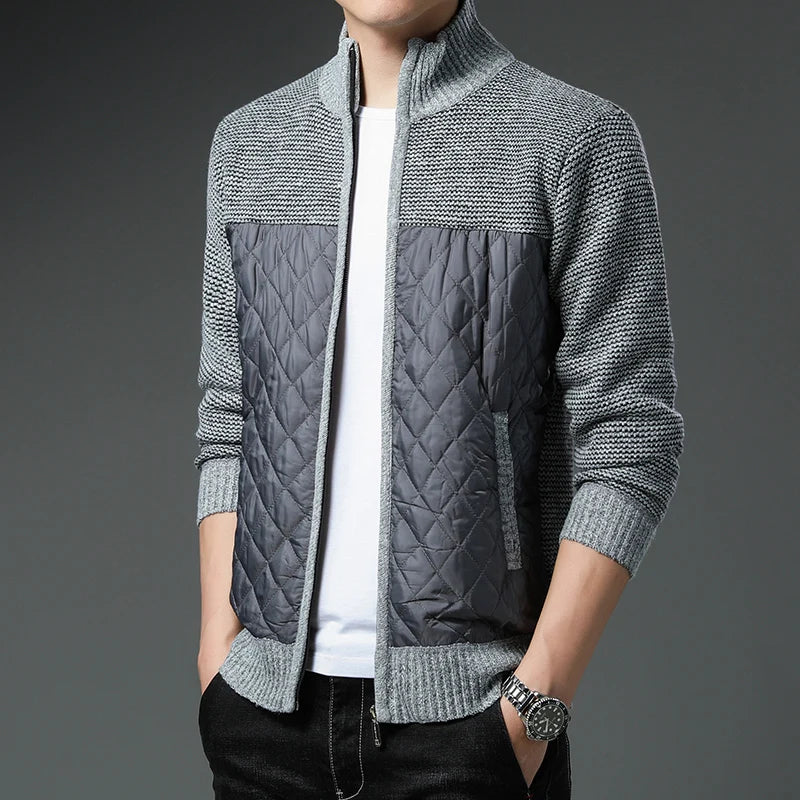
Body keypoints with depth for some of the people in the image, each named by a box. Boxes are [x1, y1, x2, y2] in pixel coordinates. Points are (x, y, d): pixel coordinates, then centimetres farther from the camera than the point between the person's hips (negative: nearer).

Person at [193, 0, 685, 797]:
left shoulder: (580, 138, -5)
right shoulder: (248, 142, 8)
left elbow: (630, 440, -8)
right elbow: (229, 422, 11)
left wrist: (537, 705, -12)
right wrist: (217, 656, 4)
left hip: (468, 706, -3)